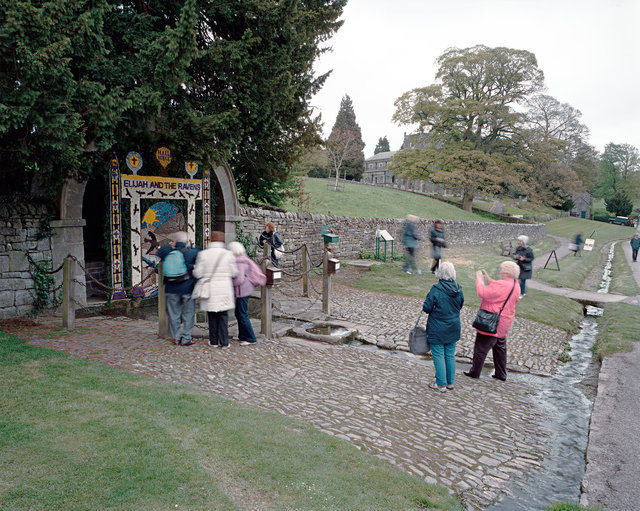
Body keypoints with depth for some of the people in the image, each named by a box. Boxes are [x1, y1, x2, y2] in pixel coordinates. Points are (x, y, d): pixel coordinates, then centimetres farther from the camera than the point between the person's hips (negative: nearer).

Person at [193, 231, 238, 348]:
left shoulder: (203, 254, -6)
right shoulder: (228, 254, -5)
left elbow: (198, 273, -5)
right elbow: (234, 273, 0)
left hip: (210, 289, 0)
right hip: (224, 289, 0)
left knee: (212, 316, 11)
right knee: (223, 315, 7)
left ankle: (214, 341, 18)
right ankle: (224, 342, 9)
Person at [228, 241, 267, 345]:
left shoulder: (239, 262, -20)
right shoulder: (244, 259, 11)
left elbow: (239, 279, -25)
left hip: (242, 291, -10)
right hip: (246, 289, 10)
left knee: (243, 315, -2)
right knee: (238, 313, 19)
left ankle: (251, 339, 5)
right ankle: (242, 336, 30)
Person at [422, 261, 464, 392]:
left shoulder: (436, 289, -21)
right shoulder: (458, 289, -4)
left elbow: (427, 308, -17)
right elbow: (460, 306, 10)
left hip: (437, 329, -5)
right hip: (453, 328, 5)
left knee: (439, 356, 5)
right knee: (450, 355, 15)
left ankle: (441, 384, 12)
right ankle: (450, 382, 25)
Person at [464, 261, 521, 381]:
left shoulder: (502, 285, -26)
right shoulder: (516, 285, 5)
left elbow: (482, 293, -30)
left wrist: (479, 278, -16)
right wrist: (487, 278, 11)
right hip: (504, 324, 9)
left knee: (481, 348, 5)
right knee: (500, 348, 21)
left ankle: (475, 372, 16)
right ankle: (501, 374, 30)